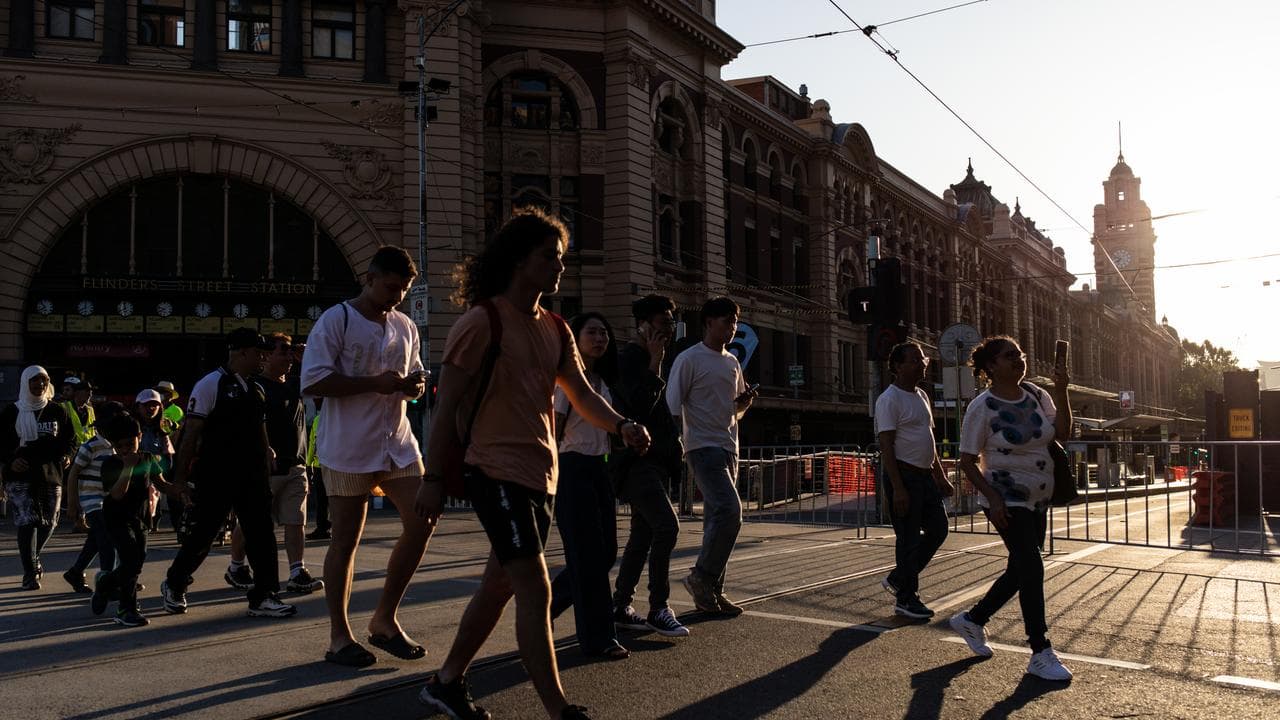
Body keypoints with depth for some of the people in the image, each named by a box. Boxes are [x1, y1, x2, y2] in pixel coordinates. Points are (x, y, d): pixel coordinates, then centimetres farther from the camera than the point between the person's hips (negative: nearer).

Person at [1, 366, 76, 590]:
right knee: (27, 522, -9)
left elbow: (70, 439, 12)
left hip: (51, 475, 3)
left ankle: (32, 558, 36)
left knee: (48, 522, 8)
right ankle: (30, 574, -2)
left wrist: (64, 456, -6)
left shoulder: (57, 411, 6)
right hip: (20, 476, -3)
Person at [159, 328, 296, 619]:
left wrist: (265, 473, 16)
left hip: (251, 477, 6)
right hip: (216, 477, -6)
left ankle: (263, 597, 6)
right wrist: (180, 477, -11)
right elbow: (191, 433, -10)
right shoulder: (210, 384, -8)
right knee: (203, 533, 5)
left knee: (261, 533, 1)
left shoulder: (256, 390, 13)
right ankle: (173, 585, 29)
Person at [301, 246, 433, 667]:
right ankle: (339, 635, 15)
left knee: (421, 523, 0)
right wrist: (376, 383, -20)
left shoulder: (405, 327, 13)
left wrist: (415, 385, 0)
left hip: (397, 442, 6)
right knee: (346, 539, 2)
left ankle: (384, 619, 15)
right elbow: (313, 382, -14)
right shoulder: (336, 320, -7)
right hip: (348, 447, -6)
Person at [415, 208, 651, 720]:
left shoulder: (555, 330, 12)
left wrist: (621, 426, -13)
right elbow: (447, 404, -11)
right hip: (497, 472, -8)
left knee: (501, 584, 16)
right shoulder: (483, 321, -10)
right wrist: (434, 477, -13)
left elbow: (582, 395, 6)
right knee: (535, 589, -9)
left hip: (541, 475, 8)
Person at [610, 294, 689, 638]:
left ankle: (620, 607, 16)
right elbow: (640, 405, -22)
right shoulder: (629, 359, -9)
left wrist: (674, 444, 19)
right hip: (636, 459, -10)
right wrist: (655, 364, -18)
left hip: (654, 461, 10)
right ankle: (658, 609, -12)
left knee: (643, 534, 10)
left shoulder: (648, 362, 20)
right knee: (667, 524, -19)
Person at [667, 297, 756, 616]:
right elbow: (673, 406, -8)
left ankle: (711, 590, 12)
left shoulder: (732, 362, 17)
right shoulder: (689, 359, -5)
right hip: (703, 446, -8)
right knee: (729, 510, -19)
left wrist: (743, 403, 4)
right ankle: (702, 577, -4)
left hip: (728, 447, 8)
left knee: (718, 517, 7)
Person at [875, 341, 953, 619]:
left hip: (924, 474, 9)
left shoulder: (922, 396, 15)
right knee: (909, 538, -3)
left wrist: (940, 475, 19)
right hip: (903, 474, -9)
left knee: (938, 529, 11)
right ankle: (906, 599, 10)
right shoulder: (889, 399, -13)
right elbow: (886, 446, -18)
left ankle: (898, 578, 22)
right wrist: (897, 488, -23)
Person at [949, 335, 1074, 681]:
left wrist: (1061, 391, -13)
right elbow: (967, 461, -11)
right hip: (1006, 500, -7)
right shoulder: (982, 407, -13)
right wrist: (991, 496, -21)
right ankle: (1040, 654, -4)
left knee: (1019, 571, 13)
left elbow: (1062, 432, -3)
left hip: (1037, 500, 7)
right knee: (1032, 567, -13)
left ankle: (972, 620, 31)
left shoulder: (1036, 395, 5)